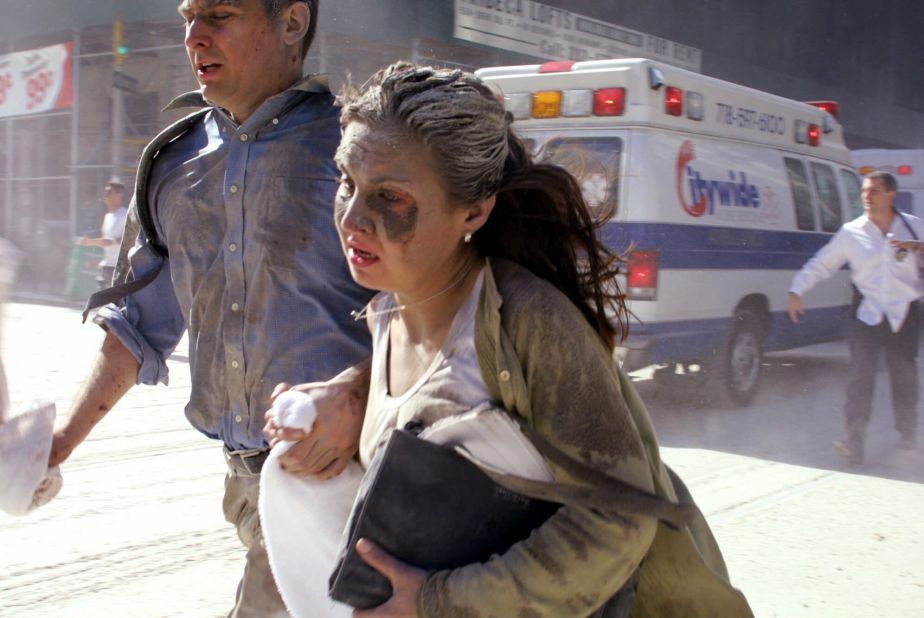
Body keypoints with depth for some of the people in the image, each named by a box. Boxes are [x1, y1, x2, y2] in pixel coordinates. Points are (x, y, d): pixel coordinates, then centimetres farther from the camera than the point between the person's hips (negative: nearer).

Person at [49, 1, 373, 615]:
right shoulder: (174, 164, 12)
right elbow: (141, 322, 17)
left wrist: (355, 392, -28)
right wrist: (63, 441, 11)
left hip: (342, 466, -5)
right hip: (246, 475, 5)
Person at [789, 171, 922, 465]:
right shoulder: (851, 232, 6)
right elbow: (820, 264, 8)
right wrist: (797, 290, -5)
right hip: (867, 312, -1)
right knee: (860, 374, -12)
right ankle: (854, 442, -15)